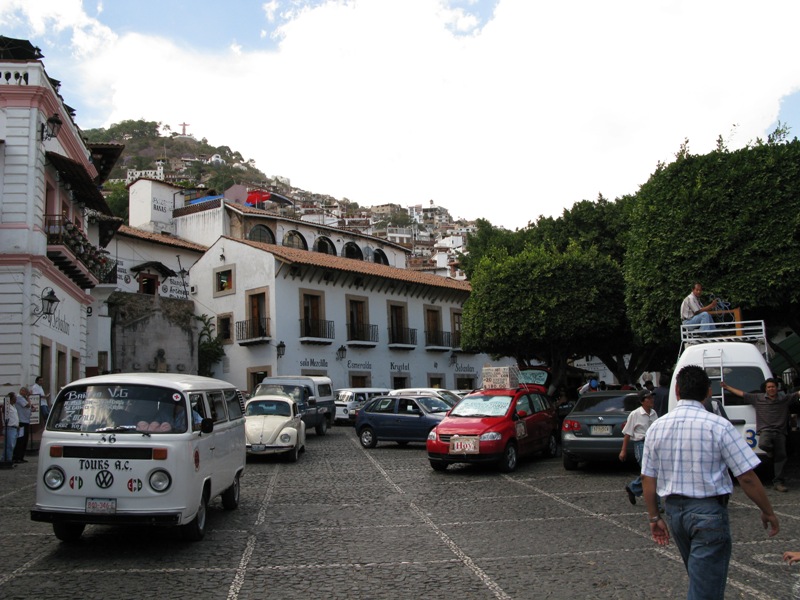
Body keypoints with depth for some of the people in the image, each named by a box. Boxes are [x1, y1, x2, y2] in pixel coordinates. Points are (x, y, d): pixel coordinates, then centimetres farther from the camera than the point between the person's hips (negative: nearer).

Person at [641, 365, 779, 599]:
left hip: (674, 511, 5)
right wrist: (768, 512, 2)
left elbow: (648, 478, 3)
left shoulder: (656, 427, 0)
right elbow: (747, 477, -13)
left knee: (699, 577, 26)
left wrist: (654, 517, 13)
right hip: (709, 512, -5)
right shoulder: (718, 426, -14)